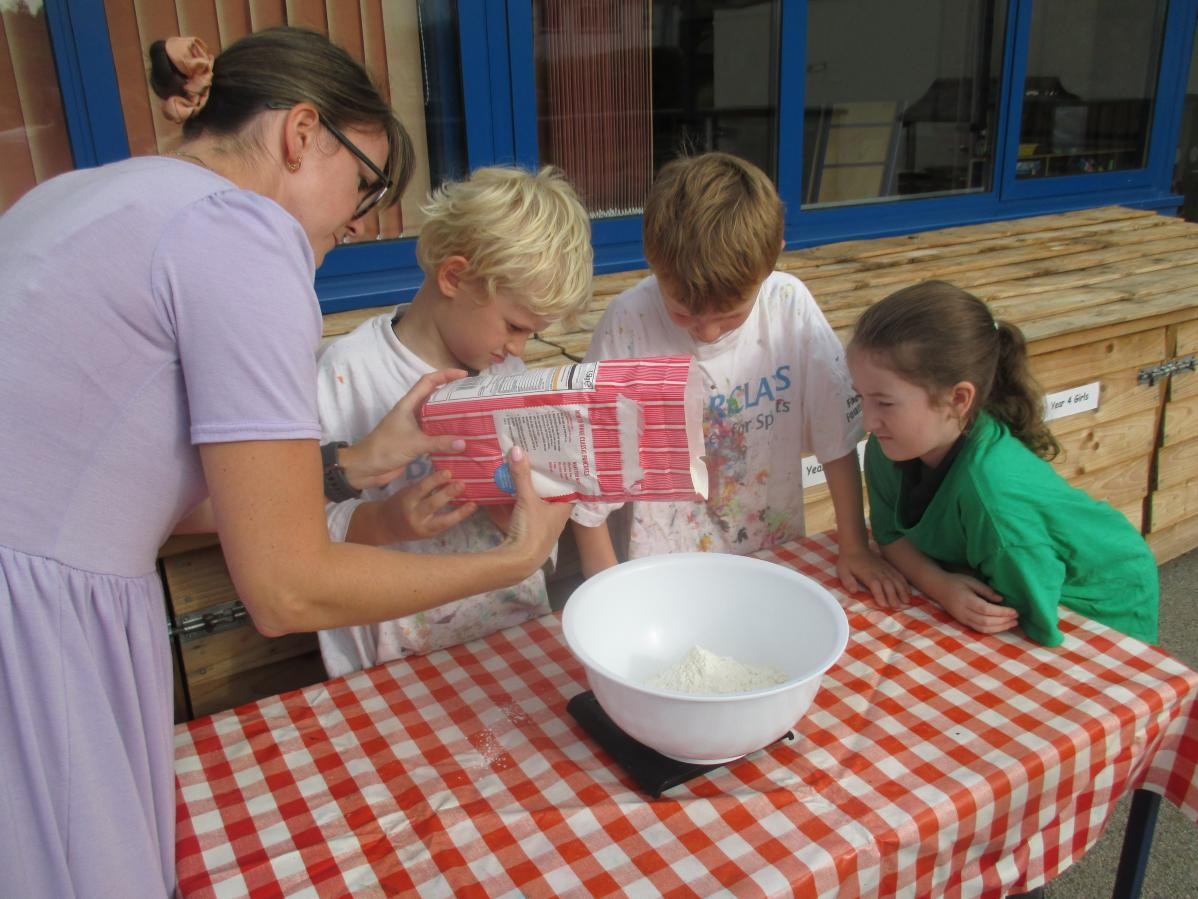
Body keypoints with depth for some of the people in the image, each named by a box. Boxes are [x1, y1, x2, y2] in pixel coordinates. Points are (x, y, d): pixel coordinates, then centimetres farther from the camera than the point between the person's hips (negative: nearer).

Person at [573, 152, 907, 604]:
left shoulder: (790, 306, -11)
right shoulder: (628, 324, -17)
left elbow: (836, 432, -1)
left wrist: (855, 547, 3)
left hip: (777, 554, 3)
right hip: (665, 571, -2)